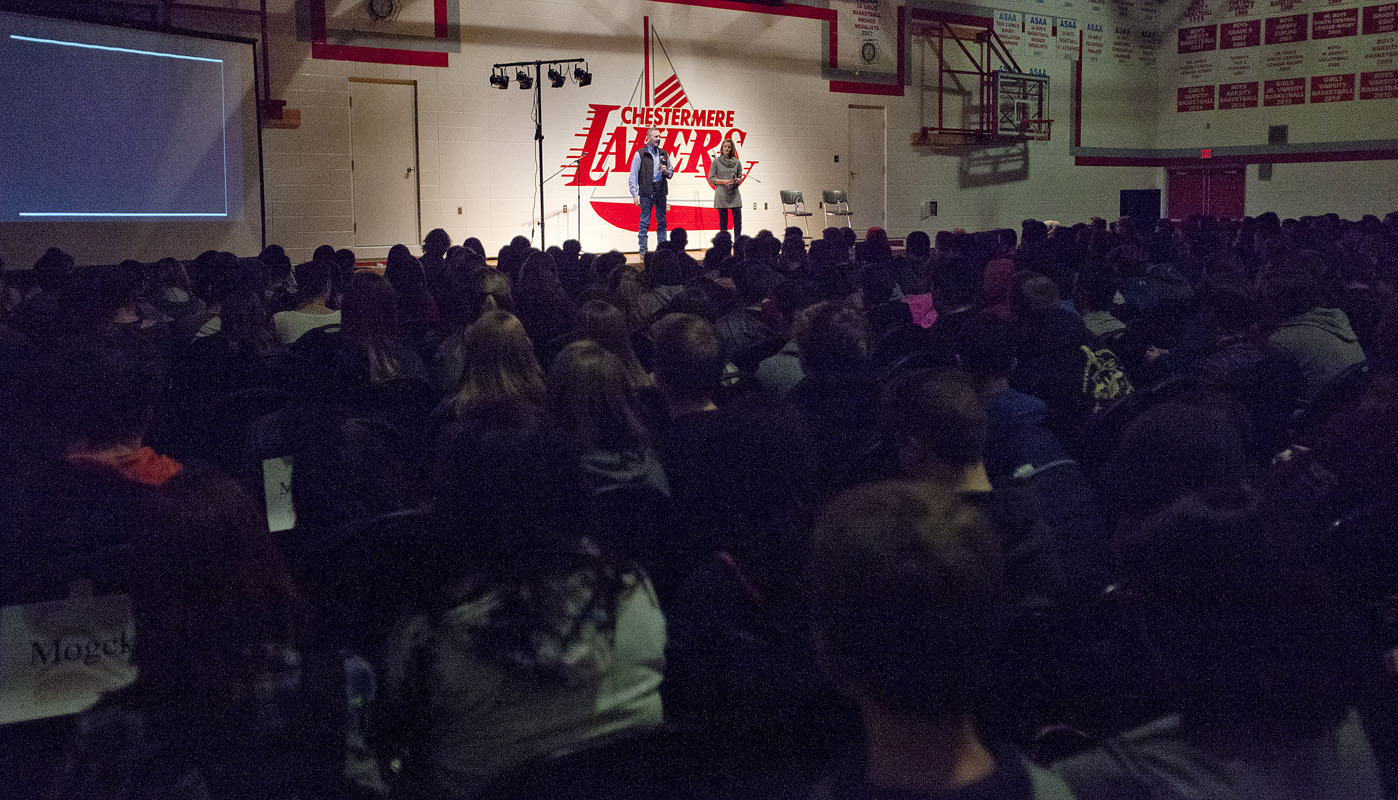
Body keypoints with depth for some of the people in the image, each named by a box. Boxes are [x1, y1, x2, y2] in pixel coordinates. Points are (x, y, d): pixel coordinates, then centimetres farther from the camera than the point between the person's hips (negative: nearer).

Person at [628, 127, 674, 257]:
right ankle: (643, 250, 2)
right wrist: (635, 194, -12)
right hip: (646, 192, -4)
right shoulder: (640, 154, -2)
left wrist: (666, 171, -4)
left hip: (660, 191, 5)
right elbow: (634, 175, -5)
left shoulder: (664, 154, 13)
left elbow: (671, 172, 20)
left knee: (662, 221, 7)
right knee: (644, 222, -2)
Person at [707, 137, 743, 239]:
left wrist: (737, 180, -9)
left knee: (738, 221, -3)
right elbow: (711, 179, -1)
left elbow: (740, 177, 15)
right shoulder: (716, 162, 1)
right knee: (723, 221, 0)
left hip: (734, 194, 2)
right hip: (721, 195, -2)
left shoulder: (737, 162, 8)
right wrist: (724, 181, -14)